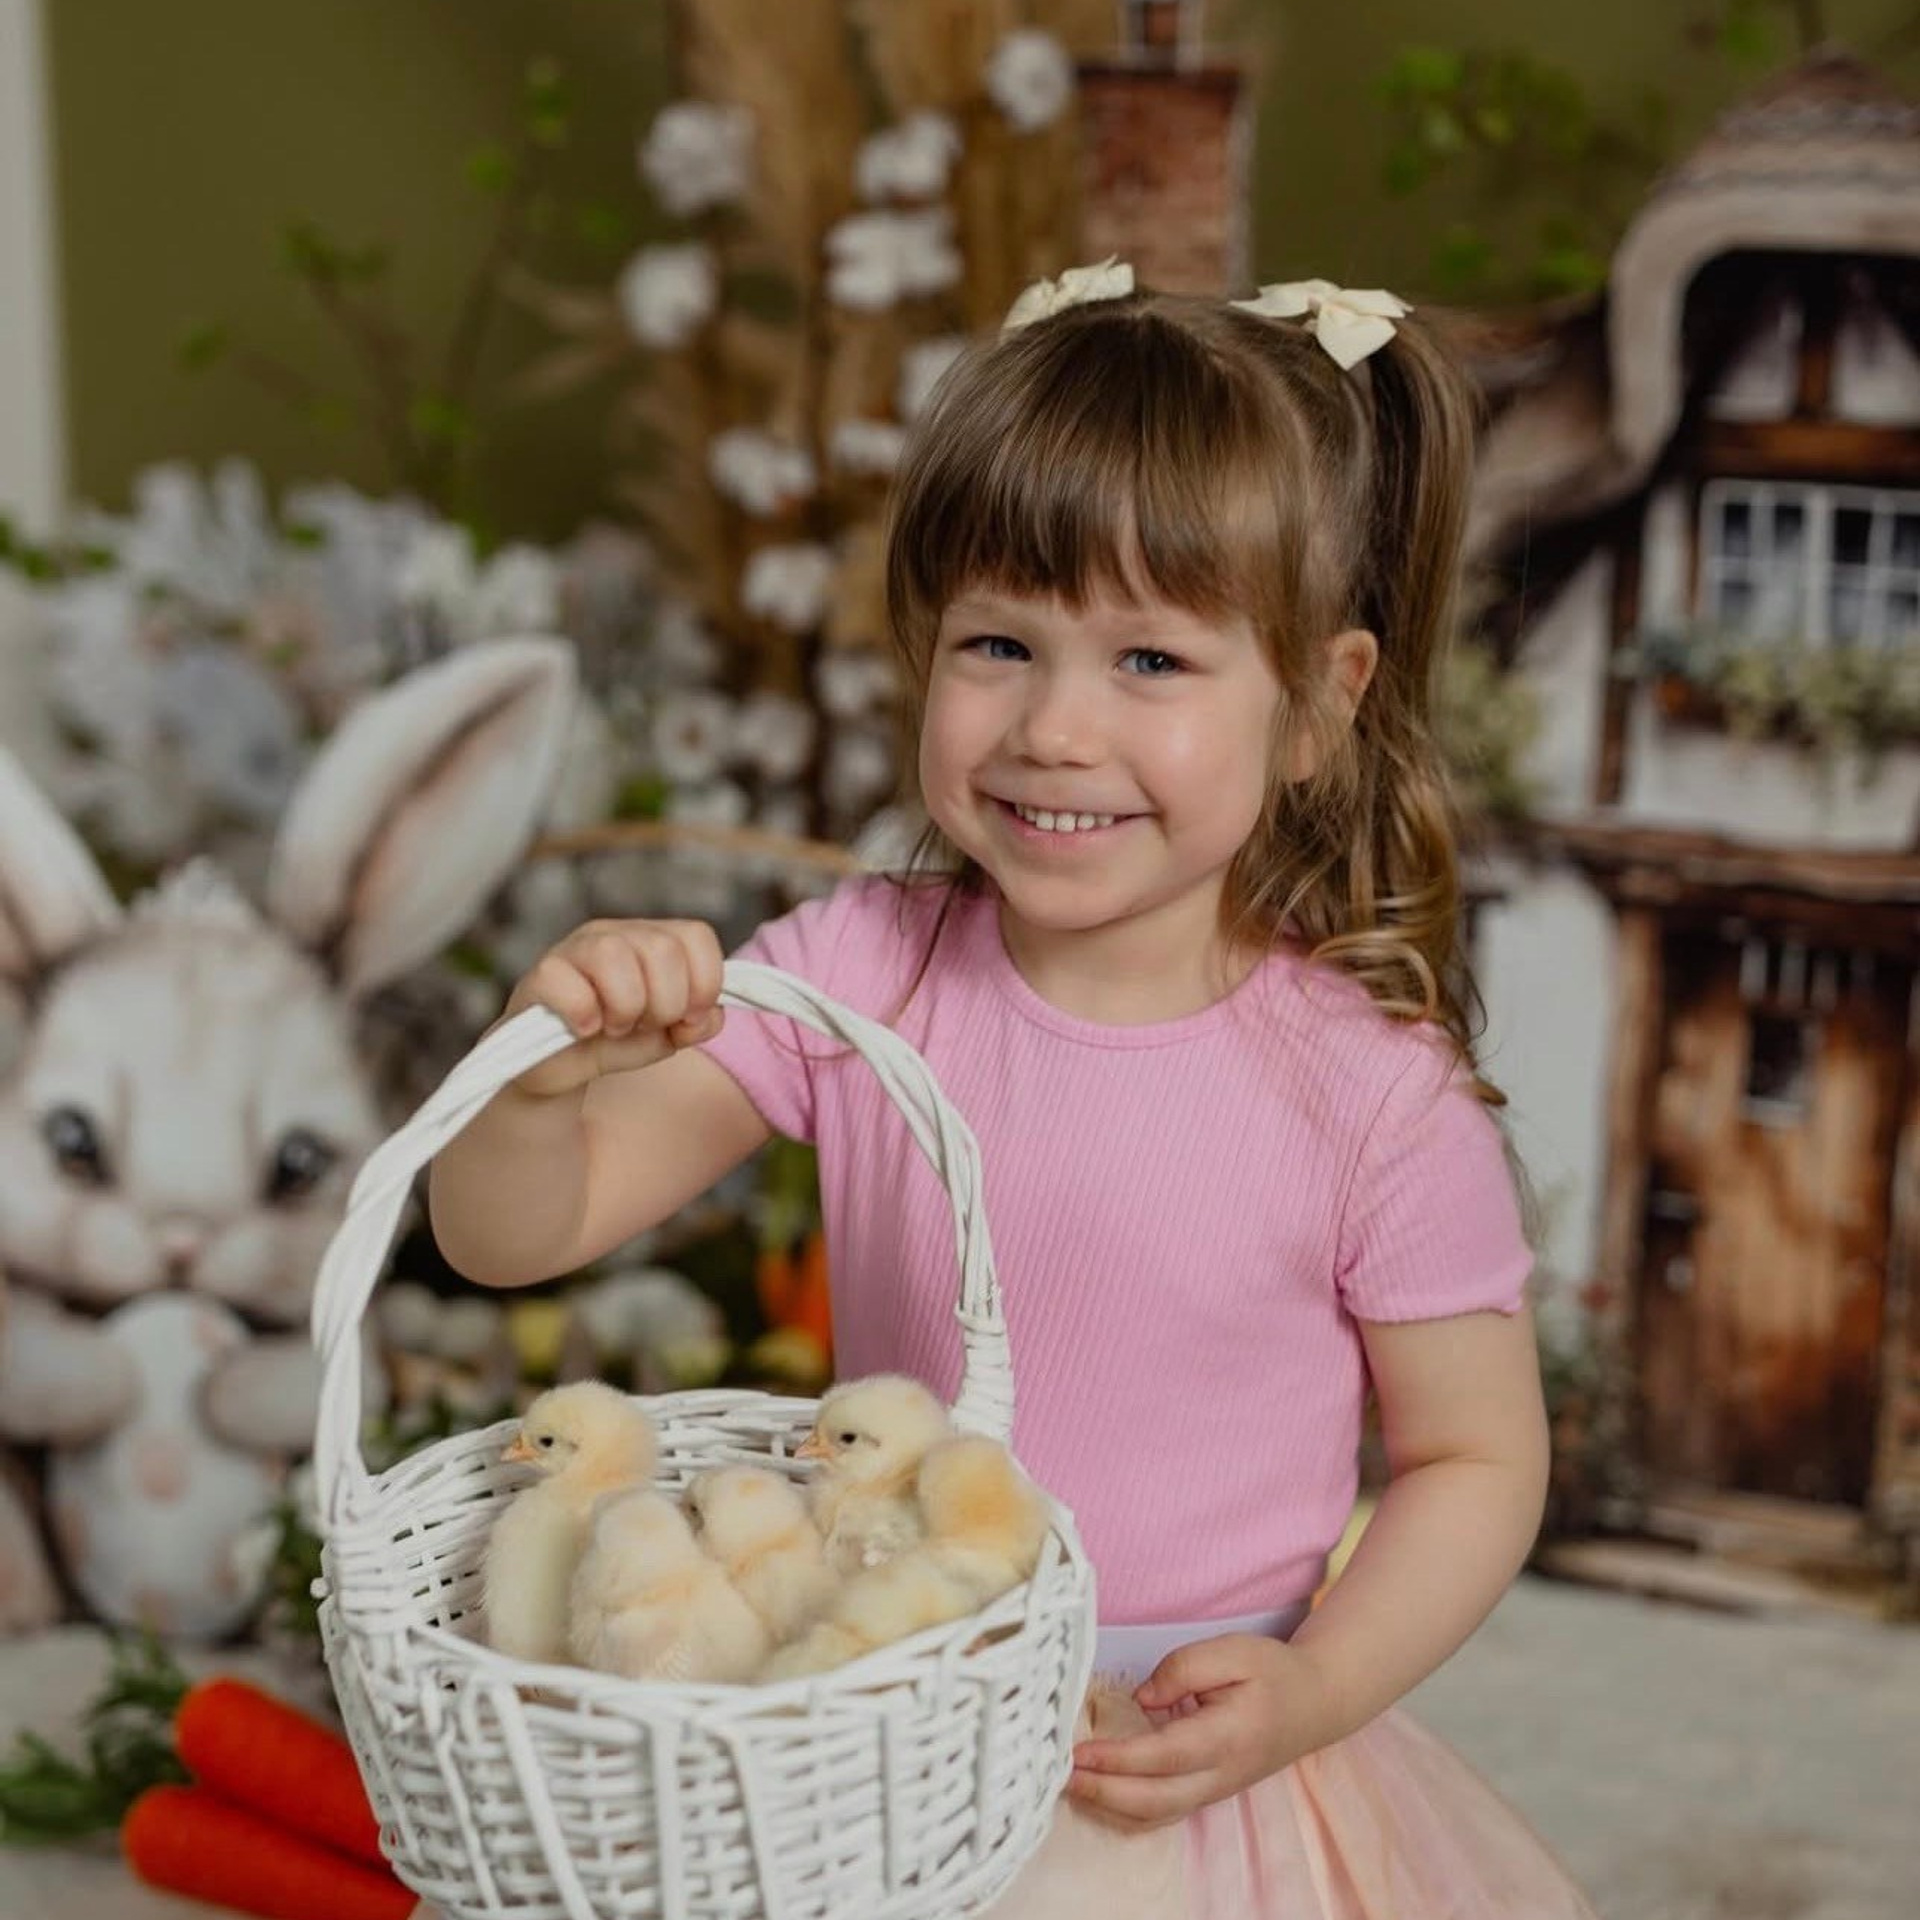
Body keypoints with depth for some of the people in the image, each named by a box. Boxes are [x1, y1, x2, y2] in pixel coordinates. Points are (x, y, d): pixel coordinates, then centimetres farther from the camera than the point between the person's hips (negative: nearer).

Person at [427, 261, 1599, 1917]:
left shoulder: (1370, 1084, -17)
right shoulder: (860, 970, -11)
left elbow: (1476, 1460, -4)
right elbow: (515, 1234, -11)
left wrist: (1313, 1691, -19)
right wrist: (550, 1075, -32)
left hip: (1193, 1780, -2)